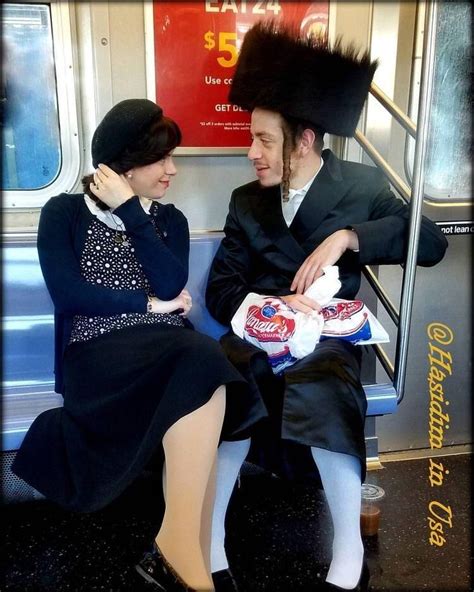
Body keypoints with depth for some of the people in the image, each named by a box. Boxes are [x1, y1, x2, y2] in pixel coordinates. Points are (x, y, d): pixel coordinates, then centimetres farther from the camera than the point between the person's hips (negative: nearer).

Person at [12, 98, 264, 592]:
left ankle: (178, 546, -28)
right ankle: (185, 551, -25)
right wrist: (150, 305, -3)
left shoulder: (169, 219, 16)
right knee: (204, 369, -33)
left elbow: (173, 286, -2)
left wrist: (130, 210, -4)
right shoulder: (64, 212, 7)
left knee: (203, 367, -33)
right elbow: (67, 294, -7)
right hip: (99, 353, -4)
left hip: (169, 352, 4)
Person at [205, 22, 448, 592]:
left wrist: (348, 237, -19)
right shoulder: (246, 202, 10)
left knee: (318, 393, -34)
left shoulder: (361, 186, 3)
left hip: (325, 336, -2)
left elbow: (431, 242, -7)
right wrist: (275, 304, -17)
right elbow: (220, 289, 4)